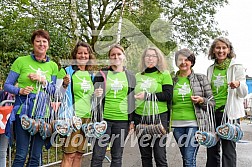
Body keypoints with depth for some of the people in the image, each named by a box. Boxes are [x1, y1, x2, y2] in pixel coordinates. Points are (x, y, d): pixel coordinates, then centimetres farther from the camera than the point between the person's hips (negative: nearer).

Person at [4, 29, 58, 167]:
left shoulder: (53, 66, 9)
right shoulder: (21, 61, 1)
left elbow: (55, 91, 8)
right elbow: (7, 85, 3)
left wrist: (44, 81, -9)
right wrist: (20, 90, -16)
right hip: (23, 111, -3)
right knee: (21, 155, -3)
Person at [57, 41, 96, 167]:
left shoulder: (91, 75, 15)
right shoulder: (66, 71, -2)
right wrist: (65, 85, -19)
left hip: (87, 116, 6)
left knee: (79, 154, 10)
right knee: (69, 154, -6)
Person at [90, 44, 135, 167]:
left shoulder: (130, 76, 9)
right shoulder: (102, 74, 6)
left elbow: (132, 100, 11)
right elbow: (95, 95, 12)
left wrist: (132, 120, 6)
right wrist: (96, 95, -12)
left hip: (122, 120, 1)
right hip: (104, 118, -1)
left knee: (117, 156, 9)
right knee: (98, 155, -1)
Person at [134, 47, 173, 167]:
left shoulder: (164, 75, 1)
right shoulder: (138, 76, 13)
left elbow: (168, 95, -10)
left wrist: (147, 95, -15)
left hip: (159, 116, -4)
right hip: (140, 117, 4)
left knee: (160, 156, -2)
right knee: (145, 155, 12)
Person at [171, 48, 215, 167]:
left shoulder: (201, 78, 3)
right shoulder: (172, 81, 9)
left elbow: (212, 103, 6)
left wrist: (201, 100, -14)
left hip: (194, 123, -3)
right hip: (177, 124, 3)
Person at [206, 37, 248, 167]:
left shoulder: (236, 67, -2)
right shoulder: (210, 69, 10)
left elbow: (243, 94, -7)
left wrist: (239, 84, -27)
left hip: (229, 113, -4)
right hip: (212, 112, 5)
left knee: (228, 149, -2)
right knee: (212, 149, 11)